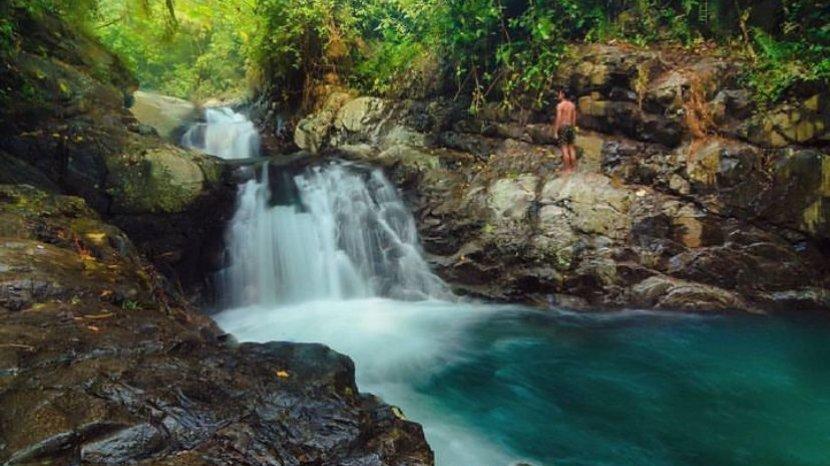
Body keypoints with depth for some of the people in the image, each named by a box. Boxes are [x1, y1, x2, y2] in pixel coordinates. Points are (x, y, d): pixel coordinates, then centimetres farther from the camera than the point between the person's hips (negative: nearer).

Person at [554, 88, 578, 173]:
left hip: (563, 127, -6)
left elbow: (558, 119, -14)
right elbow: (574, 119, 12)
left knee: (564, 149, -4)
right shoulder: (572, 105, 9)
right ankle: (573, 167, 14)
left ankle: (567, 169, -5)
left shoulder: (560, 105, -10)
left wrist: (555, 132, -12)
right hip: (571, 127, 6)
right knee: (571, 148, 11)